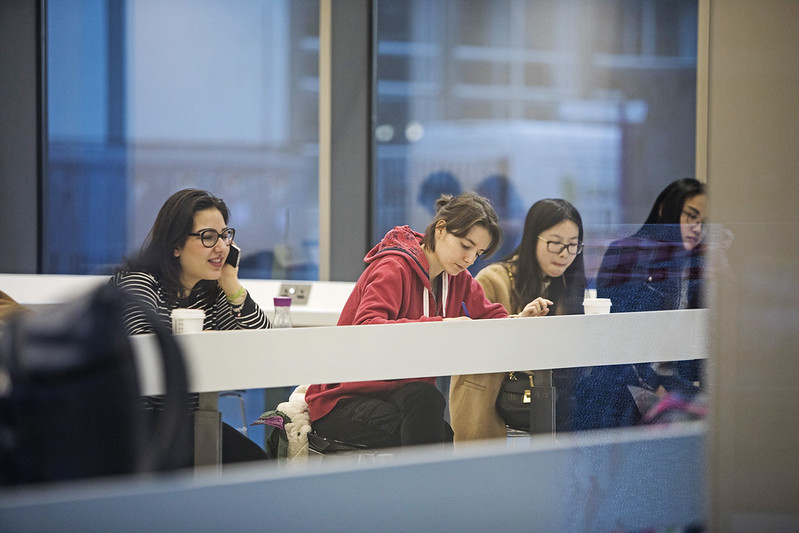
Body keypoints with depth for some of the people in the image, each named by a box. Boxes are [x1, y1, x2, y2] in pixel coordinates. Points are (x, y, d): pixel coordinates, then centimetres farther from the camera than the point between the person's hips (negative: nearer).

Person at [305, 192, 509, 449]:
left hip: (400, 395, 6)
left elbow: (492, 315, 21)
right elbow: (366, 329, -30)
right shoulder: (394, 269, -14)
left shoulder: (457, 278, 9)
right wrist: (438, 326, -39)